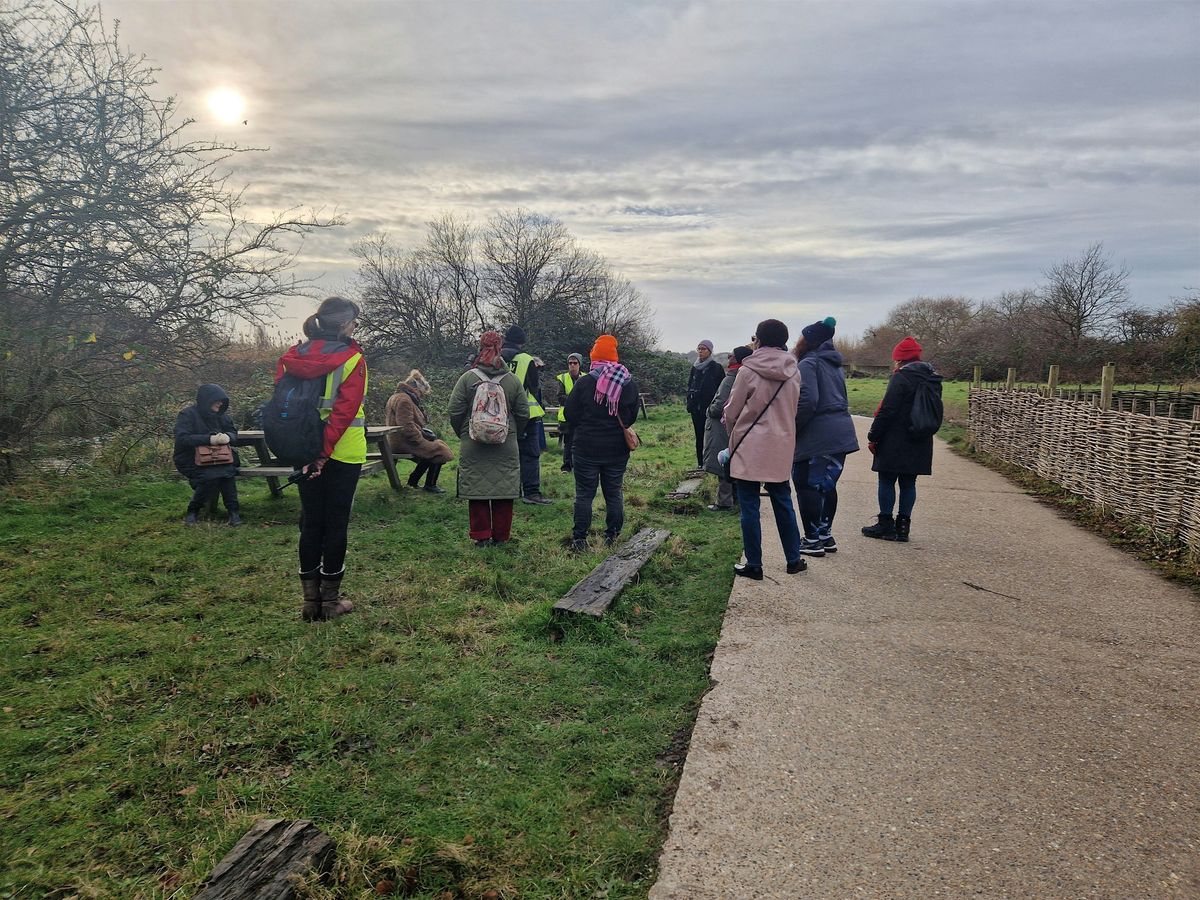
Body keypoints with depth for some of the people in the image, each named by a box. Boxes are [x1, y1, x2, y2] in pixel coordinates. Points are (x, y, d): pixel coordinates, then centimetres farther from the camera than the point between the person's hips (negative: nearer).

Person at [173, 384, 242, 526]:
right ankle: (193, 510, -11)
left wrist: (227, 437, -17)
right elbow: (181, 438, -21)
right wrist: (209, 439, -30)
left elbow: (234, 433, 8)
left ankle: (233, 510, -21)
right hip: (190, 461, -4)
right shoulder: (187, 415, -9)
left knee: (228, 470, -29)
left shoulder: (220, 415, 8)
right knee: (211, 475, -32)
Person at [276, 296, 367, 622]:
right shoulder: (351, 358, -10)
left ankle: (310, 600, 18)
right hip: (342, 454, -5)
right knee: (336, 523, 4)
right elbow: (344, 409, -19)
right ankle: (330, 600, 13)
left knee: (310, 522, 12)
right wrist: (324, 454, -17)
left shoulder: (293, 356, 6)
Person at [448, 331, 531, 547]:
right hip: (506, 447, 1)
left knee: (476, 490, 7)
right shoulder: (512, 379, 0)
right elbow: (523, 413, 3)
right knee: (503, 490, 8)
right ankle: (501, 535, 15)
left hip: (473, 447, -1)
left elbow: (454, 412, -4)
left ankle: (482, 536, 10)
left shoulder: (467, 378, -5)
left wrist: (463, 434, 12)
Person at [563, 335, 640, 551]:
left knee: (584, 494, 4)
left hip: (587, 448, -3)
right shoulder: (630, 384, 0)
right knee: (614, 493, 12)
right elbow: (632, 416, 9)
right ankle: (612, 536, 17)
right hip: (617, 450, 3)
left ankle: (580, 539, 5)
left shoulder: (584, 383, -11)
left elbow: (570, 415, -5)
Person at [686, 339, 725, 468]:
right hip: (696, 407, 5)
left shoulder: (716, 367, -2)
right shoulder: (695, 367, 14)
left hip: (709, 408, -5)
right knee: (699, 436, 7)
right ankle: (700, 464, 12)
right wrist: (689, 403, 9)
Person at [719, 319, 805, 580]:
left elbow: (731, 412, -5)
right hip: (781, 448, 5)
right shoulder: (794, 373, 2)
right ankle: (794, 559, 26)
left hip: (749, 448, -5)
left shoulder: (748, 371, -12)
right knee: (783, 504, 17)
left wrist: (734, 435, 14)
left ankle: (754, 565, 10)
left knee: (749, 507, 4)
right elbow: (793, 409, 9)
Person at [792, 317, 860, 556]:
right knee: (826, 486, 16)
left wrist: (791, 427, -13)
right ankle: (825, 535, 23)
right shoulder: (834, 365, 19)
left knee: (807, 485, -1)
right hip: (841, 433, 9)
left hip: (817, 436, -9)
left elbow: (807, 401, -23)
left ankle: (813, 540, 2)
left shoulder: (808, 364, -10)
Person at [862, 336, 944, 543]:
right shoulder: (933, 380, 11)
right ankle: (903, 527, 13)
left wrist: (873, 437, -10)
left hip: (894, 442, -7)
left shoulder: (901, 377, -13)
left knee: (887, 481, 2)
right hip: (920, 445, 7)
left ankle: (885, 524, 6)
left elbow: (887, 411, -16)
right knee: (908, 483, 11)